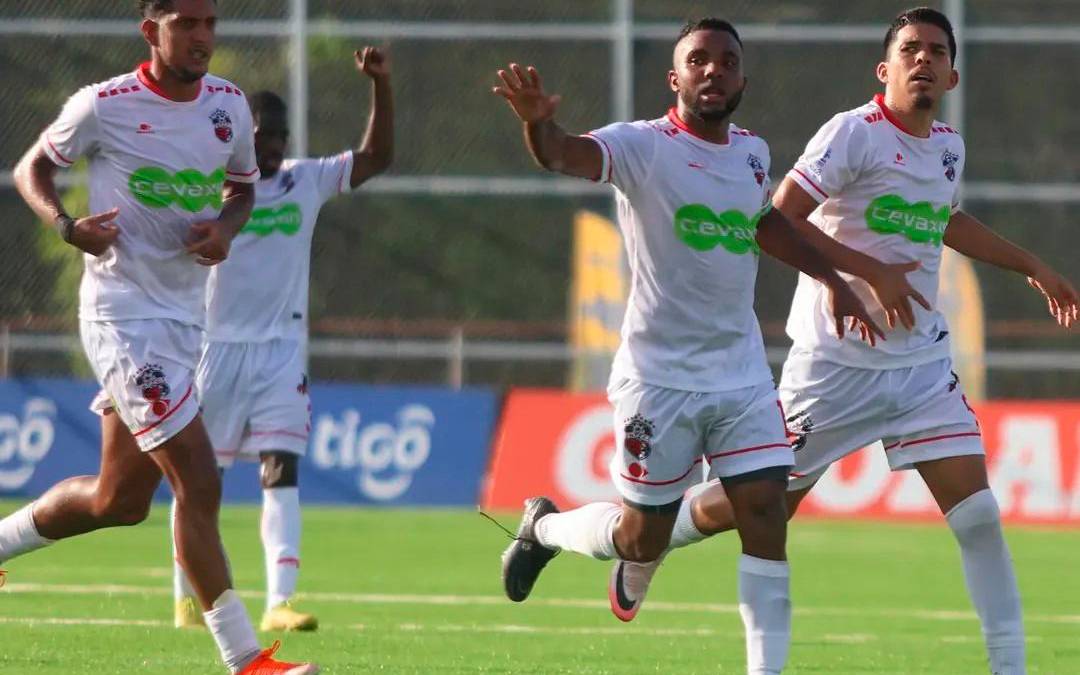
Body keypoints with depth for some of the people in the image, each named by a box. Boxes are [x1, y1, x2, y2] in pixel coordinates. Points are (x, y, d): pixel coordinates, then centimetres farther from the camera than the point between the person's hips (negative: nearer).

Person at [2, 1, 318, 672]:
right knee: (199, 482, -13)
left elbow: (242, 186, 20)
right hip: (124, 314, -7)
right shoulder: (104, 106, -11)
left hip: (185, 314, 7)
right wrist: (67, 225, -16)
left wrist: (226, 225, -3)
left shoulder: (229, 103, 5)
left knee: (119, 500, 13)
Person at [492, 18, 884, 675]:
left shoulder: (753, 152, 7)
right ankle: (543, 527, 35)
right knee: (642, 539, 4)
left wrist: (833, 279, 29)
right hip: (660, 378, -5)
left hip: (744, 375, 5)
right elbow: (563, 154, -33)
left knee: (766, 516, -7)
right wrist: (538, 122, -56)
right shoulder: (643, 147, -13)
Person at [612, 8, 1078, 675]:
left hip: (923, 363, 6)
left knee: (977, 511, -7)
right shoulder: (854, 133, -14)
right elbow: (778, 221, -21)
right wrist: (866, 270, -28)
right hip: (836, 363, -6)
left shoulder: (948, 146, 10)